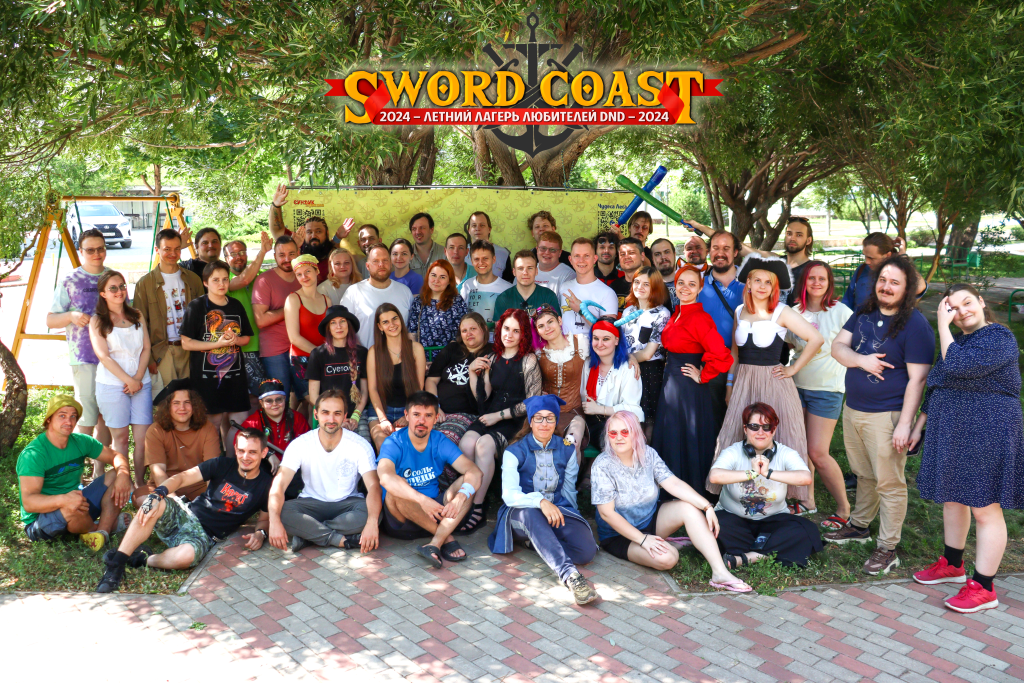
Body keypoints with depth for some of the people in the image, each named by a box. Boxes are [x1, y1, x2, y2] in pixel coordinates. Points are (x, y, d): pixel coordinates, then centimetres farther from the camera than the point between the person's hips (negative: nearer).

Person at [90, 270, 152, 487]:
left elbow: (146, 349, 8)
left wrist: (138, 378, -5)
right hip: (112, 385, -3)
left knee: (143, 436, -2)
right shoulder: (97, 321, 1)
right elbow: (103, 356, -6)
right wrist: (128, 380, -12)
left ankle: (139, 483, 7)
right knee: (120, 436, 1)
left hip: (141, 383, 3)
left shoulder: (137, 316, 12)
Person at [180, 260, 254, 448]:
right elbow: (186, 343, -7)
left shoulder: (236, 306, 13)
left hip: (235, 374, 4)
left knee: (240, 423, 3)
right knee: (212, 423, -4)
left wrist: (235, 340, -4)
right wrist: (218, 343, -15)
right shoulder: (196, 307, -2)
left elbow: (246, 338, 20)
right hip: (206, 376, -4)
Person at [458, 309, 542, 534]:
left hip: (515, 422, -4)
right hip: (489, 417, 4)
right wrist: (473, 372, -3)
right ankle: (465, 500, -24)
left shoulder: (528, 361, -2)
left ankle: (478, 507, -23)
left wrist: (500, 415, -10)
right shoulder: (492, 359, 14)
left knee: (484, 444, -32)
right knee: (466, 442, -28)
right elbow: (483, 397, 11)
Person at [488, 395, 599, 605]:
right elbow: (509, 495, -15)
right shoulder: (514, 452, -1)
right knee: (530, 512, -42)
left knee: (586, 550, -27)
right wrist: (540, 501, -32)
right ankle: (569, 573, -52)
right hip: (521, 515, -2)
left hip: (558, 511, 3)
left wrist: (558, 513, -3)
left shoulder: (567, 450, 10)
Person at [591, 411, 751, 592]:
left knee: (690, 507, -21)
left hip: (650, 519, 5)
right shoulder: (602, 466, -20)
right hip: (620, 534, -5)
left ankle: (720, 572, -23)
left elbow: (674, 483, -13)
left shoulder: (648, 454, -6)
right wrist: (642, 539, -25)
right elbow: (607, 513, -21)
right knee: (666, 558, -30)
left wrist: (707, 507, -26)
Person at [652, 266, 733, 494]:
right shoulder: (675, 315, 8)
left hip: (689, 389, -9)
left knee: (686, 441, 2)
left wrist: (702, 376, -16)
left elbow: (722, 357, -29)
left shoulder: (700, 318, -19)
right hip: (670, 384, 9)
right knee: (669, 439, 16)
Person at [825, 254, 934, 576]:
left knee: (889, 483, 0)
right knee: (864, 475, 21)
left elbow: (918, 379, -16)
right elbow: (837, 346, 4)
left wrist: (904, 424, -20)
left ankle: (888, 548, 10)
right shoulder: (864, 313, 7)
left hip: (886, 416, -6)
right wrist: (862, 360, -17)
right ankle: (859, 526, 38)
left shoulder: (915, 325, -13)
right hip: (853, 409, 6)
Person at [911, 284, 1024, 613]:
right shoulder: (957, 341, 13)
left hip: (987, 435, -9)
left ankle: (983, 588, 6)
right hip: (952, 434, 9)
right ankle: (952, 565, 36)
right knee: (952, 498, 19)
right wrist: (919, 425, 20)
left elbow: (957, 365, -29)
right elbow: (936, 389, 21)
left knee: (985, 509, -2)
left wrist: (942, 325, -20)